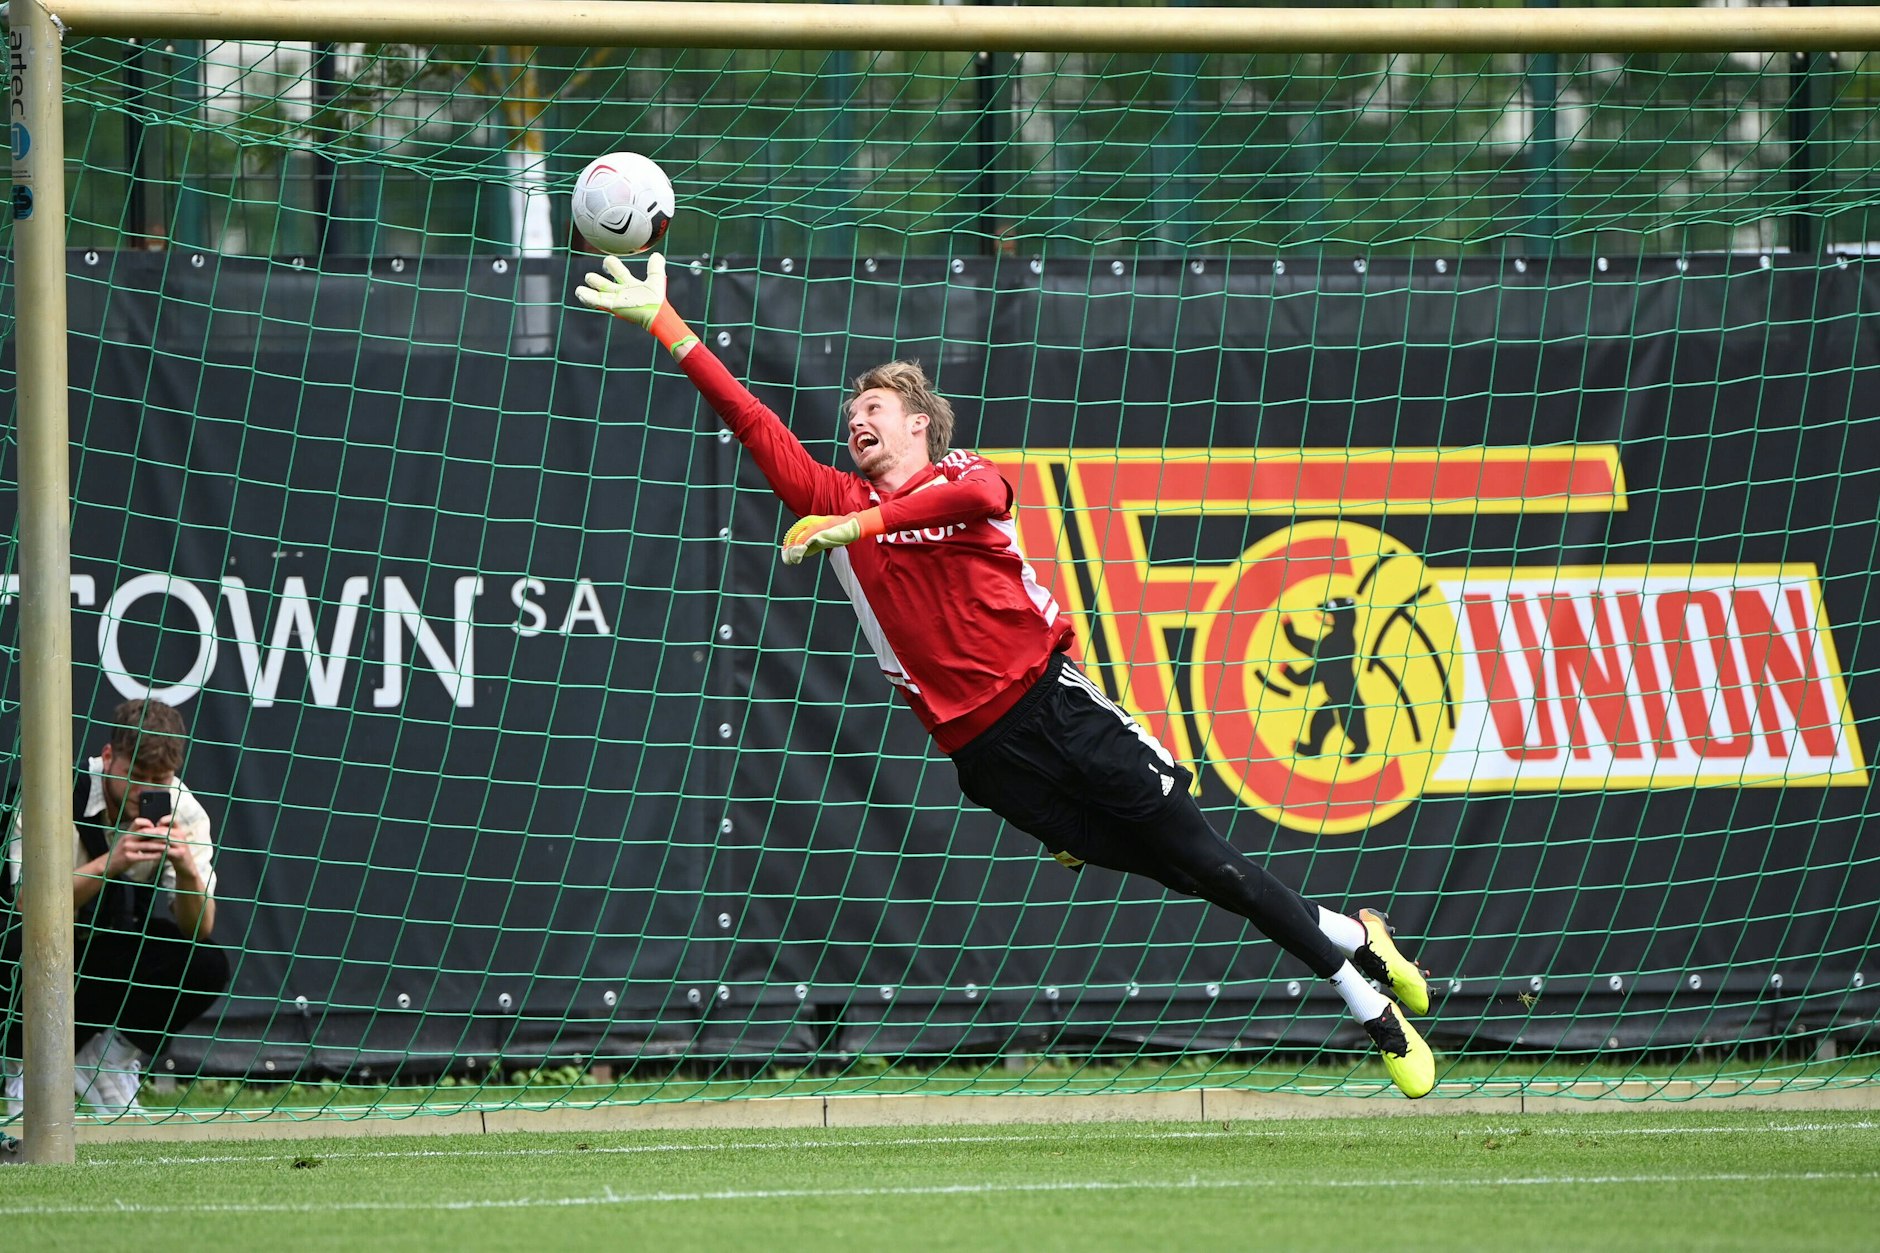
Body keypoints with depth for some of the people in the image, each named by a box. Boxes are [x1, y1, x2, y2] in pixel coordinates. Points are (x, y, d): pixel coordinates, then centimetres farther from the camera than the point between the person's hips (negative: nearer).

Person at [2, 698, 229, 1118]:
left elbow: (198, 931, -18)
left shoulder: (184, 811, -14)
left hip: (120, 948, 3)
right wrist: (111, 862, -49)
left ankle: (107, 1060, -1)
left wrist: (188, 869, -39)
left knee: (207, 966, -24)